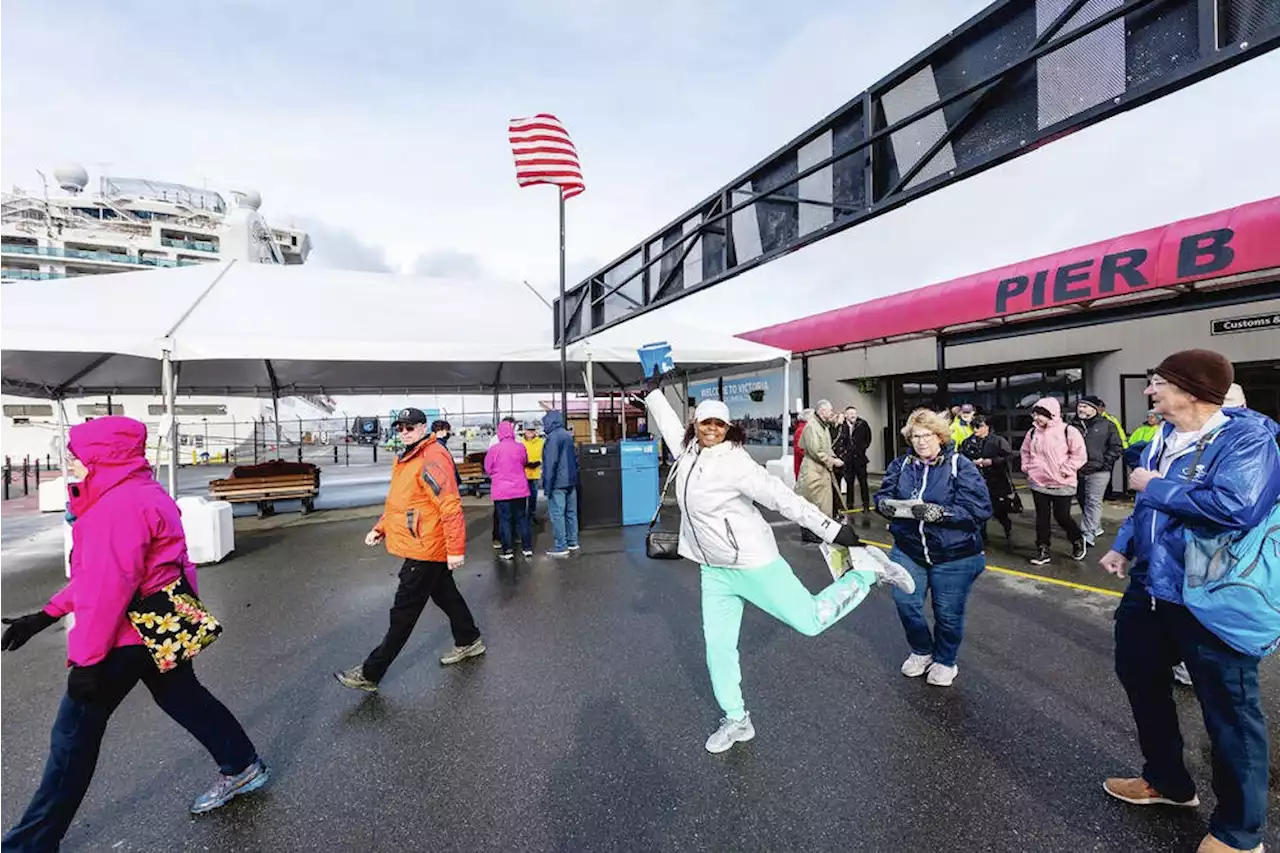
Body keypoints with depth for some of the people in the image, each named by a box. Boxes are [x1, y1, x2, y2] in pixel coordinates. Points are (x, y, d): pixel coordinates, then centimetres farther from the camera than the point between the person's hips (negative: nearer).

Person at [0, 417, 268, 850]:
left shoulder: (121, 505, -23)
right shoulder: (135, 494, 10)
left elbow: (110, 586, -25)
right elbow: (94, 574, 17)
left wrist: (85, 657, -21)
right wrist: (45, 615, 16)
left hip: (131, 633, -10)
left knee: (74, 733, 5)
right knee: (183, 698, 19)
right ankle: (244, 767, 31)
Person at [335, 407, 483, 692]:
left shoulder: (432, 460, -21)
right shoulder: (407, 458, 12)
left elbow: (451, 507, -25)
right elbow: (400, 501, 21)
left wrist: (455, 549, -25)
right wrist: (380, 528, 11)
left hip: (425, 551, -10)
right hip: (429, 548, 10)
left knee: (403, 612, 1)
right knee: (445, 594, 22)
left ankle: (370, 674, 12)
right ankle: (469, 642, 39)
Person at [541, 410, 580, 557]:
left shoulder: (553, 437, -14)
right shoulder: (569, 435, 13)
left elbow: (551, 463, -18)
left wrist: (547, 485, -14)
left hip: (558, 483, -9)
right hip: (571, 481, 9)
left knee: (557, 515, -5)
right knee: (571, 512, 13)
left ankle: (560, 548, -4)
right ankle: (572, 542, 21)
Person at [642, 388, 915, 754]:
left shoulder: (734, 462, -20)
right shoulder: (687, 453, 0)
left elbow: (783, 497, -23)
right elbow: (667, 420, 19)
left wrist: (833, 530, -23)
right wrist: (652, 389, 26)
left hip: (752, 563, -6)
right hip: (714, 571, 6)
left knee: (811, 619, 2)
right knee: (717, 648, 11)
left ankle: (866, 567, 22)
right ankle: (736, 720, 31)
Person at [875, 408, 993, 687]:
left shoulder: (961, 466, -12)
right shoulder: (901, 465, 0)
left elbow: (979, 510, -18)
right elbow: (883, 494, 5)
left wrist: (940, 513, -31)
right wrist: (884, 504, -19)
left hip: (953, 556, -2)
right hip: (908, 551, 3)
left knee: (948, 612, 10)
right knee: (905, 601, -3)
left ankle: (945, 661, 38)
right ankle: (921, 651, 28)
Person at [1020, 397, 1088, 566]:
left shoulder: (1068, 431, -11)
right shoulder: (1033, 432, 4)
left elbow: (1080, 455, -10)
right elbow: (1025, 452, 19)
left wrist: (1065, 470, -14)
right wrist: (1027, 467, 8)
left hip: (1062, 484, -4)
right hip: (1038, 482, 4)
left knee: (1062, 516, 4)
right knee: (1042, 517, 7)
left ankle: (1078, 540, 33)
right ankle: (1042, 550, 16)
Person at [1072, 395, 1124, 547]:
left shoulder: (1107, 425, 0)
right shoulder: (1073, 426, 8)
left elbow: (1117, 447, 0)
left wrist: (1105, 463, -8)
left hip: (1098, 472, -4)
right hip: (1077, 471, 4)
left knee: (1093, 502, -6)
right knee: (1083, 502, 13)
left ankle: (1089, 535, -7)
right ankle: (1095, 528, 31)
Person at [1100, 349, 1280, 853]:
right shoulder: (1163, 438, 8)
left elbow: (1235, 507, -33)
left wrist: (1157, 487, -21)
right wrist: (1123, 546, 8)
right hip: (1151, 587, 9)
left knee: (1228, 710, 8)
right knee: (1139, 677, 22)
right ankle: (1167, 780, 43)